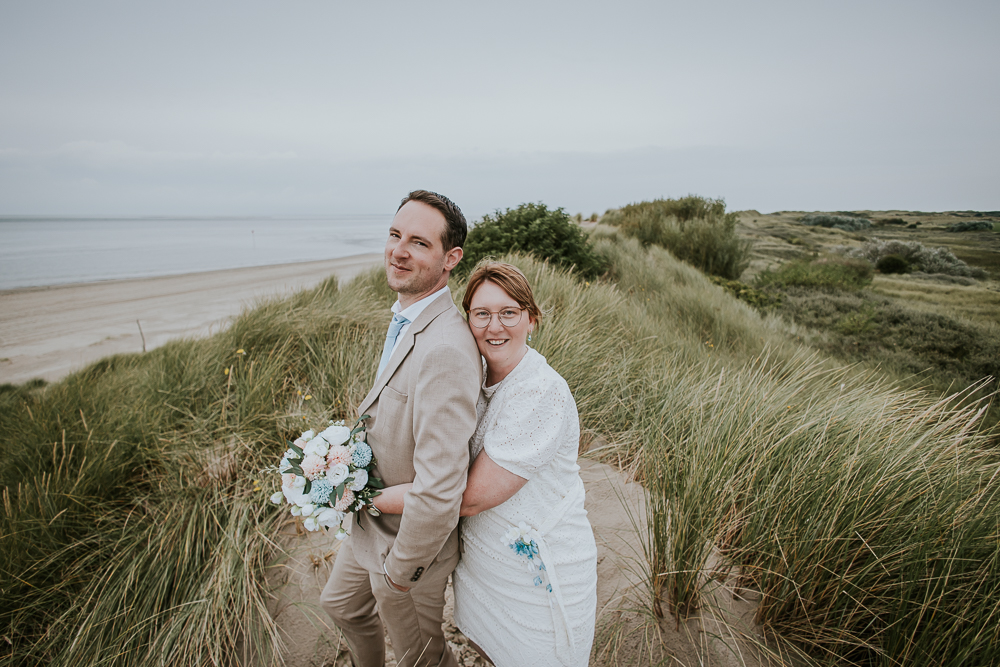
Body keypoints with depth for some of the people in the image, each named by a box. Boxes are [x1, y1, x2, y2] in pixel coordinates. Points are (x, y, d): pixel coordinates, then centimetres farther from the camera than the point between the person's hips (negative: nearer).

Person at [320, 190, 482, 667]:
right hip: (371, 521, 9)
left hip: (410, 538, -9)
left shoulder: (444, 350, -36)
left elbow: (440, 490, -35)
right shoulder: (406, 319, -3)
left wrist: (400, 569, -20)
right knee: (341, 605, 33)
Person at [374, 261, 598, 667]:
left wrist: (372, 499, -20)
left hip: (538, 570, -7)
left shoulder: (542, 394, -30)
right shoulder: (480, 378, -4)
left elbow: (472, 497, -28)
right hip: (483, 555, 7)